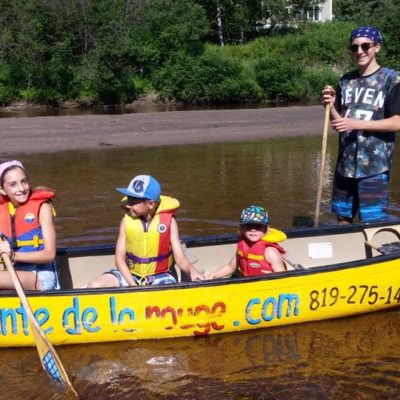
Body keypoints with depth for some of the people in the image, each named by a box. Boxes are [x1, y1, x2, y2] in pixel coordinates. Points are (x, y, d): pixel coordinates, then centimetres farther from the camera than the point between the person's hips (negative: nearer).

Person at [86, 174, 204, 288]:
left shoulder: (168, 221, -10)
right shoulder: (127, 221, -7)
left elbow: (180, 258, -10)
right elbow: (119, 259, -7)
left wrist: (191, 270, -33)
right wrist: (133, 285, -21)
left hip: (159, 276, -1)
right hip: (129, 274, 2)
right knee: (93, 287, -20)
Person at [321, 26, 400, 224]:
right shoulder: (345, 81, 10)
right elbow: (338, 122, 12)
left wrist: (356, 123, -19)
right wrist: (330, 107, -9)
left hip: (374, 166, -5)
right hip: (345, 163, 5)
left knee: (373, 224, -2)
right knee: (343, 218, 13)